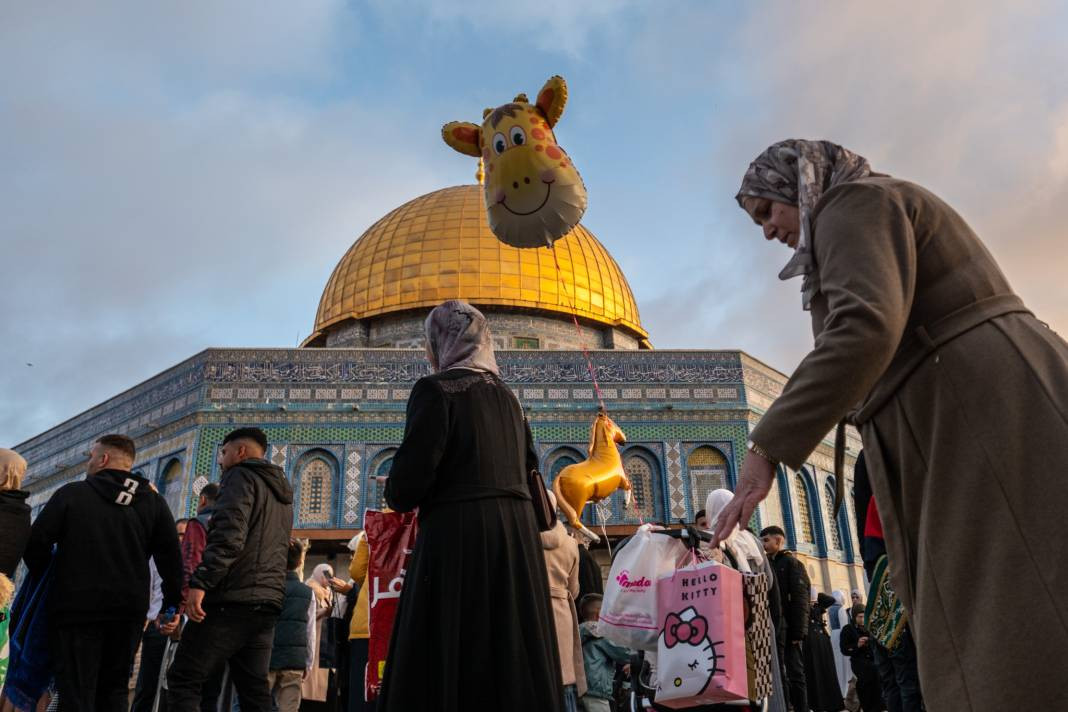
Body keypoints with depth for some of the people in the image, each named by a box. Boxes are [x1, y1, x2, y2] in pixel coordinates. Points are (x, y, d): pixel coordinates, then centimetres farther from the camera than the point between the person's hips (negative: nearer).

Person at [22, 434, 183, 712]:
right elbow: (171, 556, 1)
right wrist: (173, 602, 7)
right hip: (129, 610, 3)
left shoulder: (72, 493, -2)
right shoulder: (154, 502, 6)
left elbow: (36, 543, -2)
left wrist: (46, 581, 15)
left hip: (76, 607, -3)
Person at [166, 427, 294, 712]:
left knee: (183, 680, -2)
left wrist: (200, 582, -20)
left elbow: (229, 535, -18)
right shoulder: (283, 493, 24)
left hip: (233, 601, -8)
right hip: (268, 602, 8)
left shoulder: (242, 476, -3)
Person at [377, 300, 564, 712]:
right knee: (515, 661, 11)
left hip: (458, 536, -7)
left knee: (448, 662, -2)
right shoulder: (506, 395, 16)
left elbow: (411, 478, -13)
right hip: (516, 533, 7)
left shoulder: (436, 389, -5)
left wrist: (397, 495, 8)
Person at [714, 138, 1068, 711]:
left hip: (986, 422, -10)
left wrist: (766, 446, -21)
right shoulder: (892, 214, 29)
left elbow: (863, 330, -21)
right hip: (964, 443, 10)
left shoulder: (853, 203, -2)